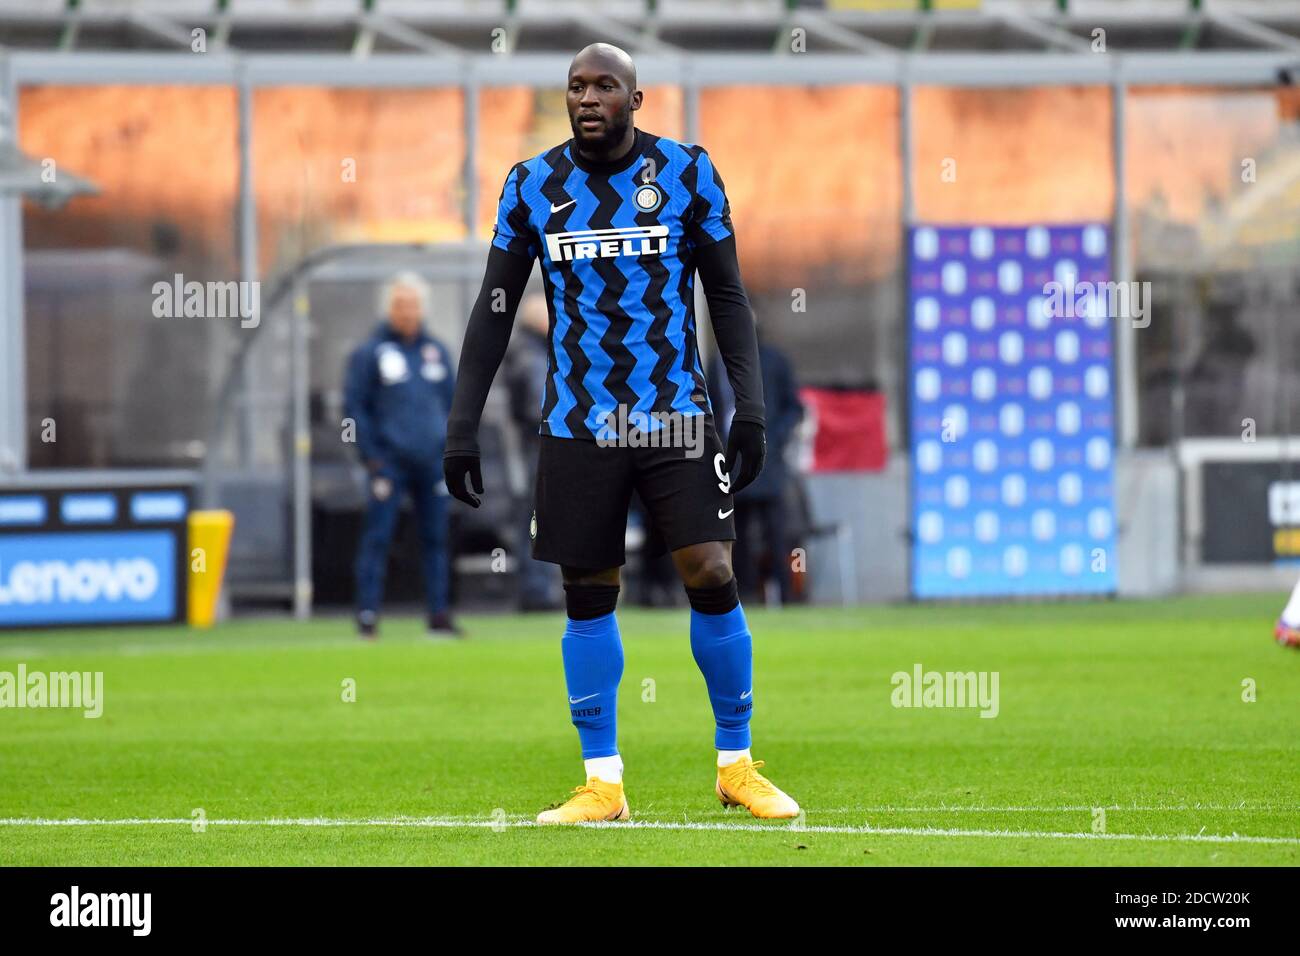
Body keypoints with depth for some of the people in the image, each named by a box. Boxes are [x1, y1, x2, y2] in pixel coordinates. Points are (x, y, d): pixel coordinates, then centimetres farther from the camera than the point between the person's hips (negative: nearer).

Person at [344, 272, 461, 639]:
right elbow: (353, 406, -1)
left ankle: (439, 614, 9)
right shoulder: (368, 353, 0)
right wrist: (371, 454, -8)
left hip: (431, 460, 4)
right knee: (376, 537, -8)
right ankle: (367, 614, -7)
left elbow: (452, 401, 19)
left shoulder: (437, 351, 13)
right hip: (390, 462, -4)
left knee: (436, 537, 5)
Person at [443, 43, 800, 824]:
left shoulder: (687, 172, -1)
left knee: (712, 577, -8)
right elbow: (495, 309, 6)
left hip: (677, 416, -1)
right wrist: (463, 426, 1)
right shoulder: (533, 185, 2)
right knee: (588, 594, 3)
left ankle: (737, 766, 7)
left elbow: (727, 296, 3)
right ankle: (603, 783, 11)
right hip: (578, 428, 1)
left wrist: (751, 408, -6)